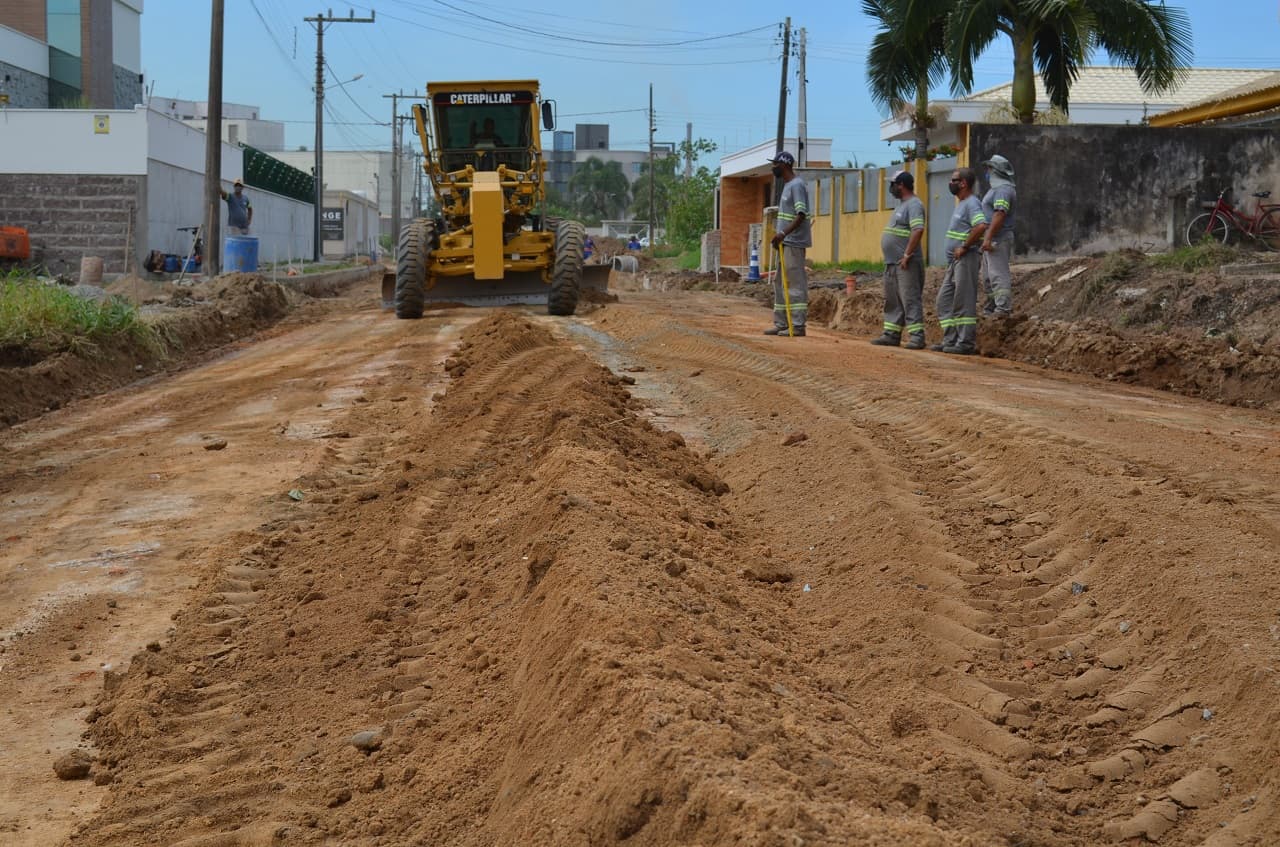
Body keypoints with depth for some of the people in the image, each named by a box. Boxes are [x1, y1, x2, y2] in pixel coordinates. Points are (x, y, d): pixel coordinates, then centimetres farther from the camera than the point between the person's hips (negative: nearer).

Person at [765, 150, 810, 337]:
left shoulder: (797, 185, -13)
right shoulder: (787, 185, 18)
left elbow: (801, 215, -23)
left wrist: (783, 233, -30)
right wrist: (780, 236, 17)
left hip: (794, 242, -11)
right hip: (785, 242, 11)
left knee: (795, 283, -10)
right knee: (780, 282, 13)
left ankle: (798, 325, -9)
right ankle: (781, 324, 18)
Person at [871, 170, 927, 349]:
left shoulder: (914, 205, -12)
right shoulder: (902, 205, 20)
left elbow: (918, 230, -24)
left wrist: (907, 255, -25)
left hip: (906, 264, -10)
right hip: (892, 262, 10)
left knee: (910, 300, -11)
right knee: (892, 301, 13)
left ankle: (916, 336, -12)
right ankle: (892, 335, 19)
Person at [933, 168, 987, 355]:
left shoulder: (972, 204, -13)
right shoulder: (961, 204, 19)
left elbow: (981, 226, -29)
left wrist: (964, 247, -22)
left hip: (966, 259, -10)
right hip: (954, 261, 10)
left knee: (964, 302, -7)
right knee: (945, 299, 11)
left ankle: (966, 343, -4)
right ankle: (950, 340, 14)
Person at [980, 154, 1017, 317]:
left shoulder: (1003, 189, -15)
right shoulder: (996, 188, 20)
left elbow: (999, 214, -25)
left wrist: (988, 238, -28)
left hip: (998, 239, -11)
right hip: (992, 239, 11)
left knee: (998, 274, -14)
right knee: (988, 276, 15)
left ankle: (1003, 308, -17)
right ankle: (991, 307, 21)